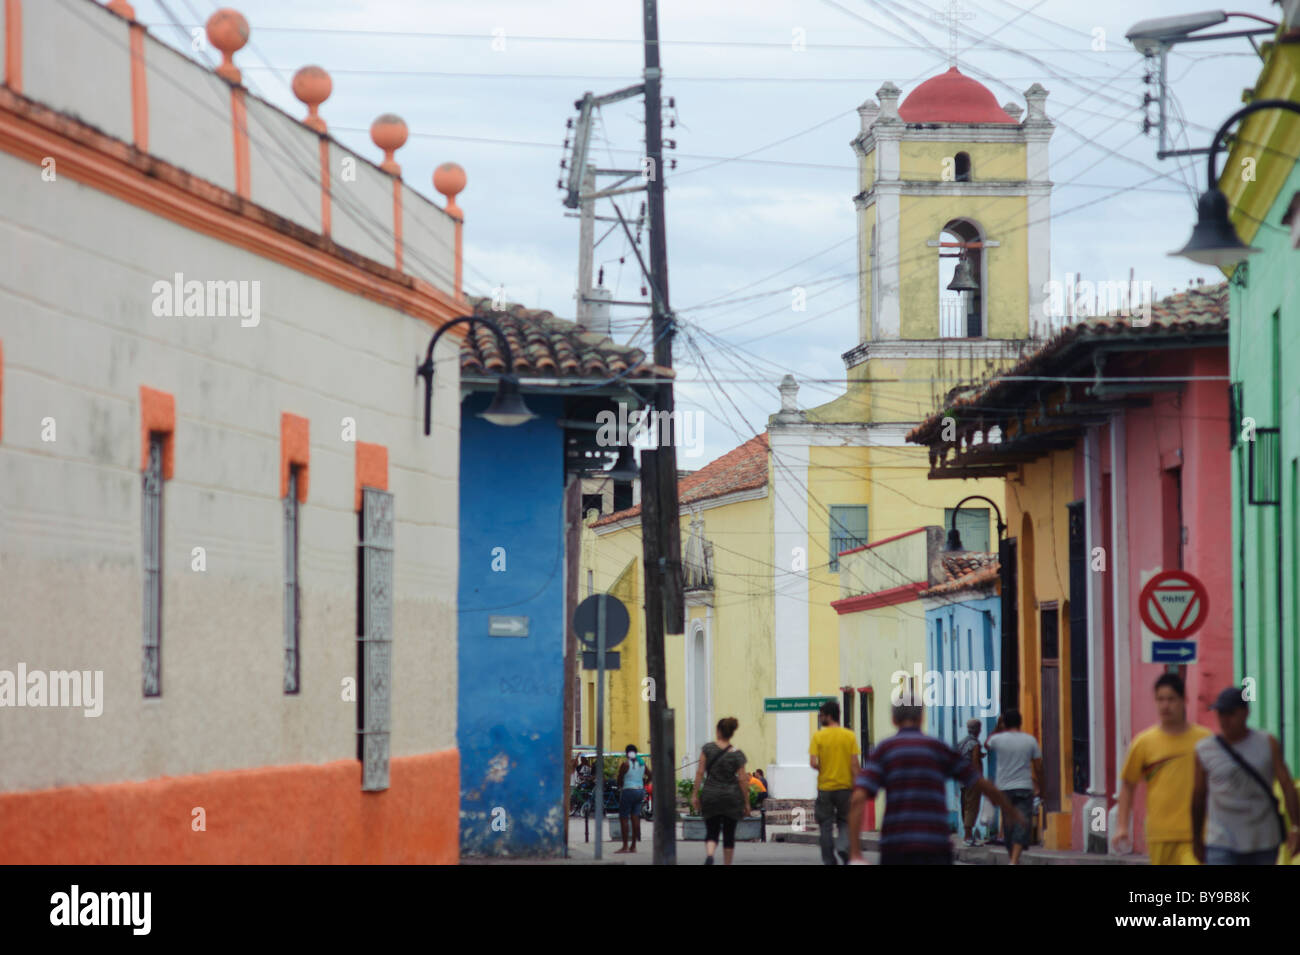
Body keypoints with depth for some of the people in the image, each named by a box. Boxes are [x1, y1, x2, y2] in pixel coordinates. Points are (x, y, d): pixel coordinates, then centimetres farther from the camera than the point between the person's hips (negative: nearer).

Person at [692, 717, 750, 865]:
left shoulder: (708, 748, -4)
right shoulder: (737, 754, -5)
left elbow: (700, 772, -6)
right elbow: (742, 779, -6)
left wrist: (695, 794, 0)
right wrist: (746, 802, 2)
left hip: (710, 796, 0)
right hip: (732, 797, 0)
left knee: (711, 832, 6)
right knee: (729, 835, 11)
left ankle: (709, 855, -23)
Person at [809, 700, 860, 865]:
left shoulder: (818, 736, -6)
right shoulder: (850, 736, -1)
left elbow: (813, 763, -14)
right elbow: (855, 764, -5)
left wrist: (822, 769, 8)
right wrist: (856, 788, 0)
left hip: (825, 787, -1)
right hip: (845, 787, 1)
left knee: (826, 826, 8)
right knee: (845, 822, 15)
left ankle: (829, 861, 7)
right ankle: (844, 847, -12)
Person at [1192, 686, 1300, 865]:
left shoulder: (1267, 744, -1)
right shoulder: (1205, 750, -1)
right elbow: (1198, 797, 9)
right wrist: (1197, 840, 15)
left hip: (1263, 843, 1)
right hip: (1222, 845, -1)